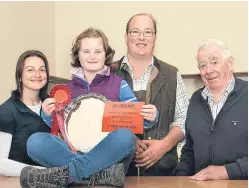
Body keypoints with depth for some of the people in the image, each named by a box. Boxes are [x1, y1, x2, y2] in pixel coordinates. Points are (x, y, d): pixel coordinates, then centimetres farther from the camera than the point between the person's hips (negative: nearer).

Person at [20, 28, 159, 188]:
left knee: (126, 136, -34)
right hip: (75, 151, 2)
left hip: (110, 154, -2)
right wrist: (49, 116, -5)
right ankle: (105, 172, -31)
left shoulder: (119, 84, 8)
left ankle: (63, 174, -31)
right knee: (35, 141, -22)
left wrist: (149, 118, -18)